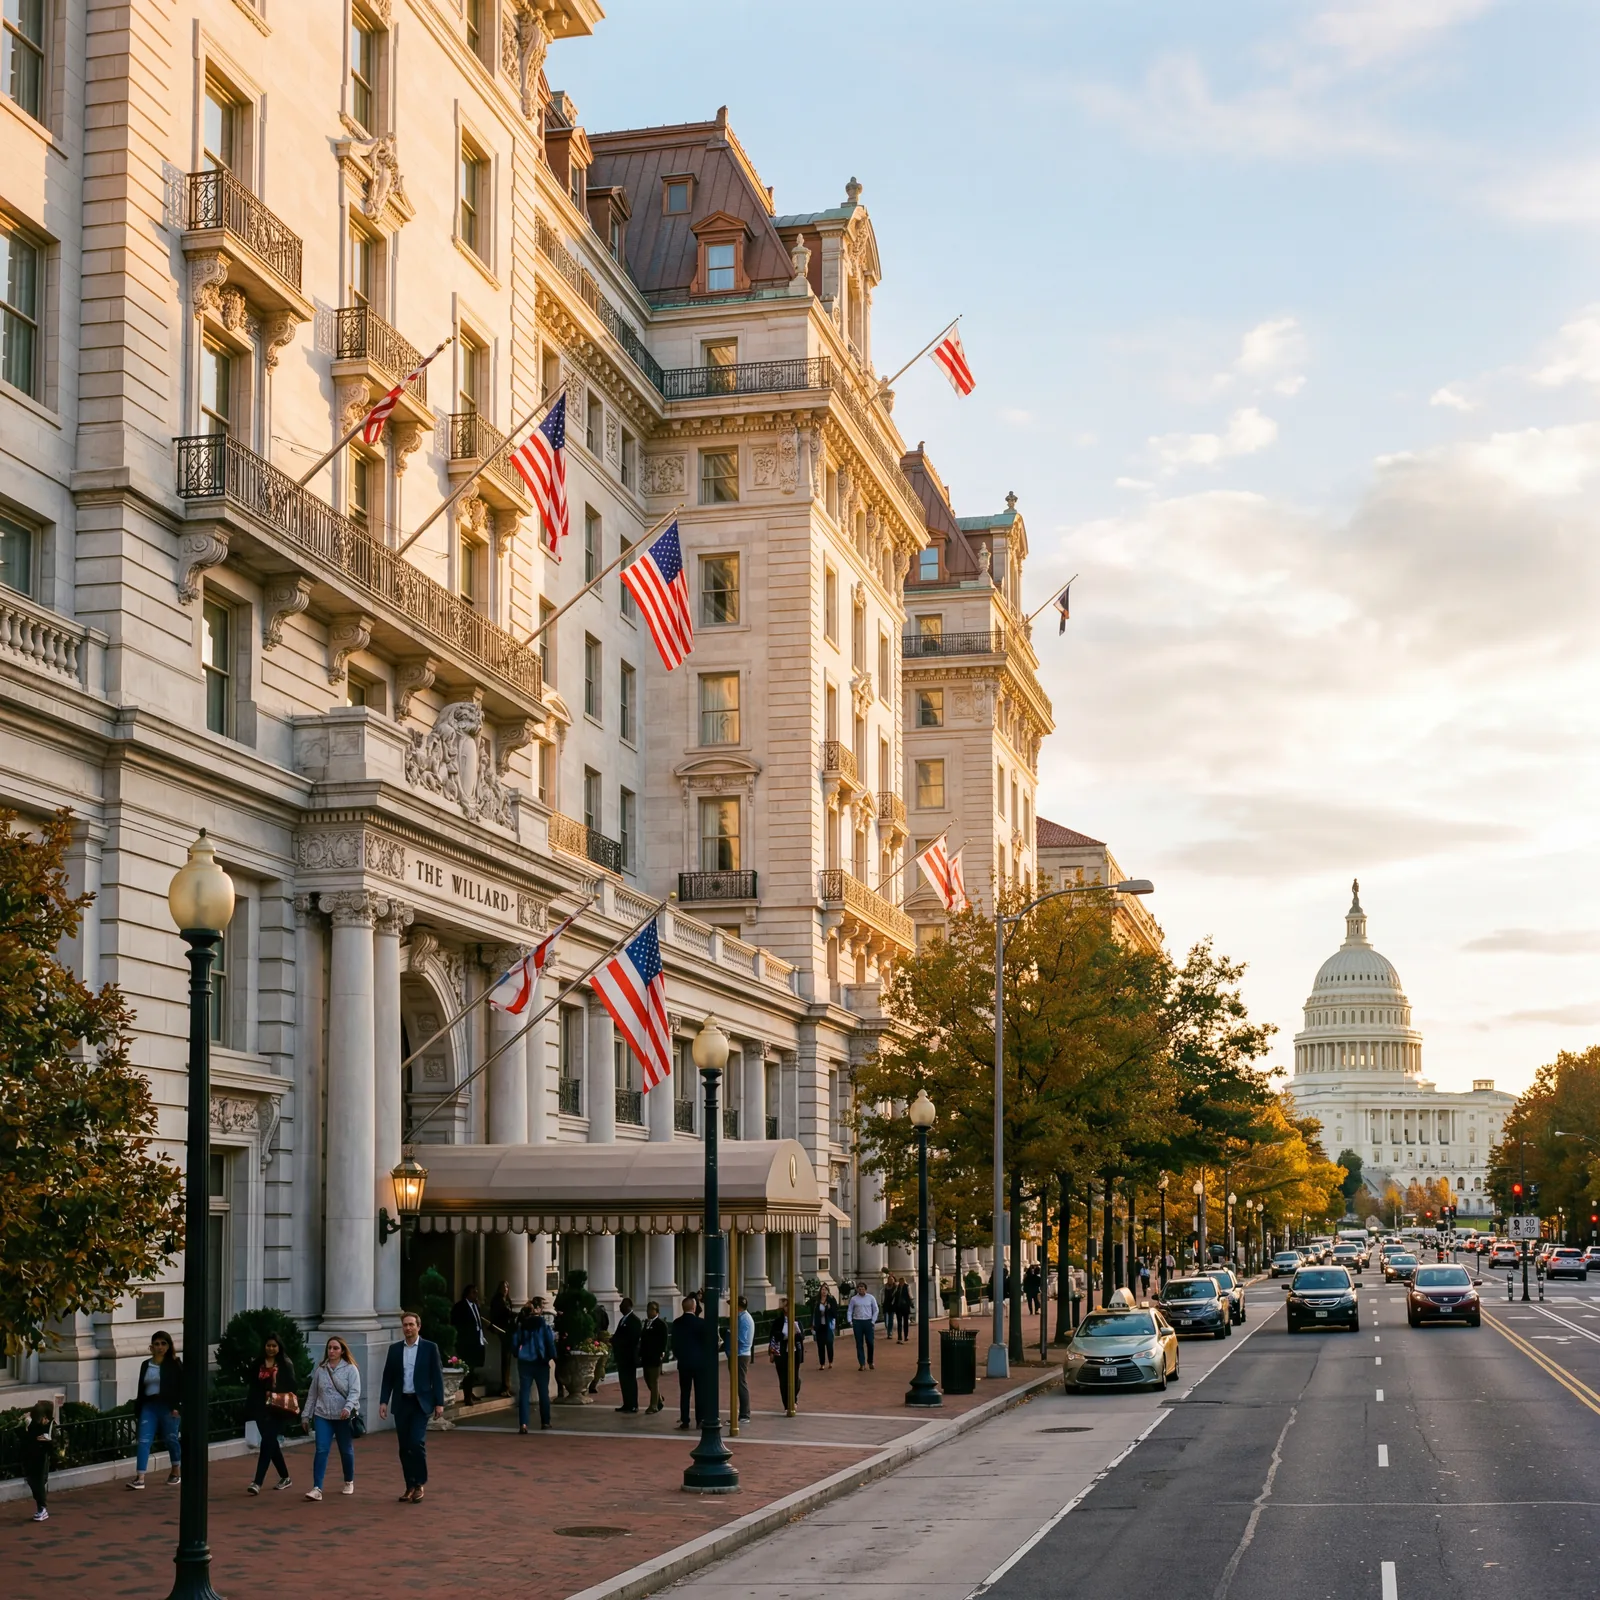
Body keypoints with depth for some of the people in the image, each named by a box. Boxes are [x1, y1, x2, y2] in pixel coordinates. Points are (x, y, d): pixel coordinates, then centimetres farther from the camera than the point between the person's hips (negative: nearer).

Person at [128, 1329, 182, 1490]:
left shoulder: (174, 1364, -2)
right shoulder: (145, 1364, 11)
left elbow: (181, 1386, -6)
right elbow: (141, 1389, 12)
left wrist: (176, 1406, -14)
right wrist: (138, 1409, 9)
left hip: (168, 1407, -4)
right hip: (149, 1406, 4)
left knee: (171, 1439, 8)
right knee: (144, 1441, -8)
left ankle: (176, 1472, 29)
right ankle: (140, 1477, -15)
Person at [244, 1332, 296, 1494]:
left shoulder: (286, 1364, 0)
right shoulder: (258, 1364, 9)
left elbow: (291, 1387, -3)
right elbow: (253, 1387, 11)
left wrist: (289, 1406, -14)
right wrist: (250, 1408, 6)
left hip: (278, 1410, -4)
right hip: (261, 1409, 4)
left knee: (267, 1442, -12)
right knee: (271, 1443, 11)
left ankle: (258, 1482, -16)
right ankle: (285, 1477, 27)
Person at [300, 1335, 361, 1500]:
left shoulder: (351, 1369, -4)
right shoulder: (320, 1369, 6)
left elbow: (355, 1392, -13)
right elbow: (312, 1393, 12)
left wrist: (348, 1407, -31)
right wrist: (306, 1415, 12)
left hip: (343, 1417, -2)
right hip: (322, 1416, 2)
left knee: (346, 1451, 12)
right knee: (321, 1451, -10)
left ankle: (349, 1482, 33)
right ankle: (317, 1488, -13)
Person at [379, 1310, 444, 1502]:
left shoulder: (430, 1348, -1)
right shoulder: (394, 1349, 8)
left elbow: (437, 1376, -2)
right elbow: (388, 1377, 9)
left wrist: (439, 1403, -6)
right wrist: (383, 1401, 1)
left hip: (420, 1402, -4)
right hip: (401, 1403, 4)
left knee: (417, 1443, -15)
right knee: (404, 1447, 5)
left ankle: (420, 1483, -1)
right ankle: (410, 1486, 13)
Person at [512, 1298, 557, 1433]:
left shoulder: (521, 1325, 0)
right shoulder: (544, 1324, -7)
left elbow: (515, 1342, 0)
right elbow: (550, 1341, -8)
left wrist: (518, 1354, 12)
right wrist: (552, 1356, 2)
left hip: (524, 1362, 1)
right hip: (540, 1362, -1)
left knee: (523, 1392, -1)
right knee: (543, 1392, 14)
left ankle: (523, 1424, -13)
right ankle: (545, 1422, 22)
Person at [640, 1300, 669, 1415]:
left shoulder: (661, 1324, -9)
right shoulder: (646, 1323, 12)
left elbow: (664, 1341, -14)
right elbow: (643, 1339, 13)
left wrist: (661, 1353, -21)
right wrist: (641, 1354, 10)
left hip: (655, 1357, -8)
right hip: (646, 1356, 8)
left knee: (654, 1381, -2)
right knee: (648, 1380, 14)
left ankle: (654, 1405, 4)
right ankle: (659, 1401, 30)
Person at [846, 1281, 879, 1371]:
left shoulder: (870, 1298, 2)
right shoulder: (854, 1299, 3)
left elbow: (875, 1310, 6)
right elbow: (849, 1311, 8)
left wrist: (873, 1321, -2)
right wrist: (850, 1321, -3)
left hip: (868, 1322, -1)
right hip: (857, 1322, 1)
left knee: (870, 1342, -3)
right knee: (859, 1344, 2)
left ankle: (870, 1361, 18)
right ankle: (862, 1364, 5)